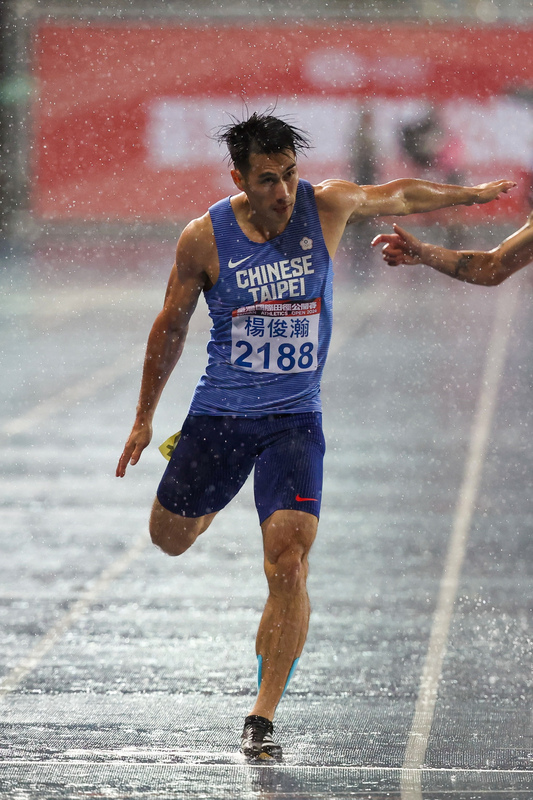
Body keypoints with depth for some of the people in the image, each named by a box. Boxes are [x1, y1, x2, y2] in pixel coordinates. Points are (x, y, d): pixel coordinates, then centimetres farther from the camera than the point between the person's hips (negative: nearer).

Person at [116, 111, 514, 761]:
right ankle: (209, 496, 53)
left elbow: (397, 195, 15)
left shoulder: (327, 207, -7)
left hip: (295, 418, -1)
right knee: (170, 538, 16)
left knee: (288, 567, -16)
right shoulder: (204, 238, -10)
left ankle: (261, 719, -10)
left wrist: (471, 194, 29)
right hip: (219, 412, 1)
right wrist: (144, 418, 10)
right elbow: (171, 325, 5)